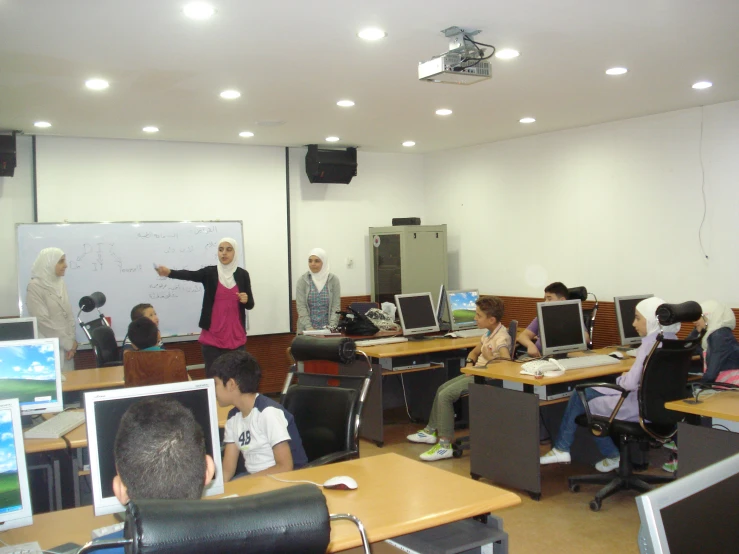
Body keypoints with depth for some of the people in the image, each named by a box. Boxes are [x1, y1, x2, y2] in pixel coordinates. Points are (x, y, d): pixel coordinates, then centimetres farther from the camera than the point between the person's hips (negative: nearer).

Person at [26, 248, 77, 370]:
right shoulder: (35, 287, -9)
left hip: (67, 346, 6)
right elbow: (43, 321, -14)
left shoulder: (61, 284, 11)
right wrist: (68, 343, -11)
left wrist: (71, 340, -2)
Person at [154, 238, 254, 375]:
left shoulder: (242, 274, 4)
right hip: (212, 336, -1)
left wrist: (246, 300, -14)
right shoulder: (210, 272, 1)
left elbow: (250, 305, 10)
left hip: (236, 336, 1)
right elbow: (190, 275, -20)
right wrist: (169, 272, -40)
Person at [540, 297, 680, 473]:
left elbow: (631, 383, -24)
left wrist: (620, 379, -3)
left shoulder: (650, 342, -22)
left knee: (590, 406, 14)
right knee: (580, 394, 14)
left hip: (643, 406, -9)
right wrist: (627, 378, 6)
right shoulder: (671, 339, 6)